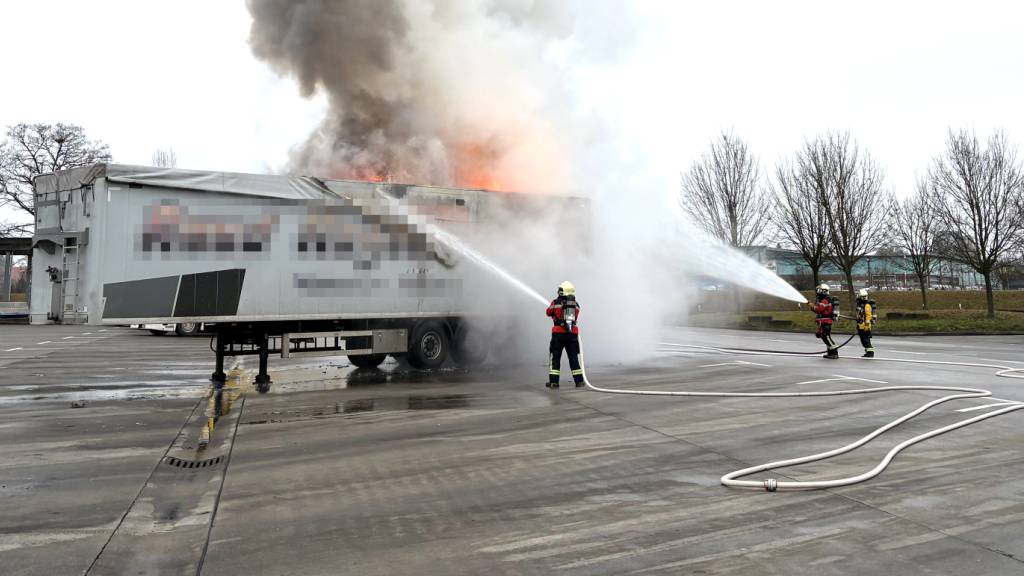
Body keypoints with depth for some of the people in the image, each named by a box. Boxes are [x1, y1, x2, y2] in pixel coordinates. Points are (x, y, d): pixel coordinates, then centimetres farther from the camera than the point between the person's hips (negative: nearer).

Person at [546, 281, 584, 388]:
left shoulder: (556, 303, -4)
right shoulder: (576, 305, 6)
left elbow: (549, 313, 14)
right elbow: (575, 317, 15)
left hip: (558, 333, -3)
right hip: (572, 334, 3)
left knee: (555, 357, 6)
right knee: (573, 357, 12)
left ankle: (553, 381, 3)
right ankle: (579, 380, 12)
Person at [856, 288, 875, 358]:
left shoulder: (867, 305, -13)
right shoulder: (860, 305, 16)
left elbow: (868, 315, -19)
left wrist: (867, 325, -24)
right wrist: (858, 326, 26)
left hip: (865, 325, -9)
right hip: (860, 325, 9)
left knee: (866, 339, -13)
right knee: (863, 340, 12)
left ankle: (870, 352, -12)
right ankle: (868, 352, 19)